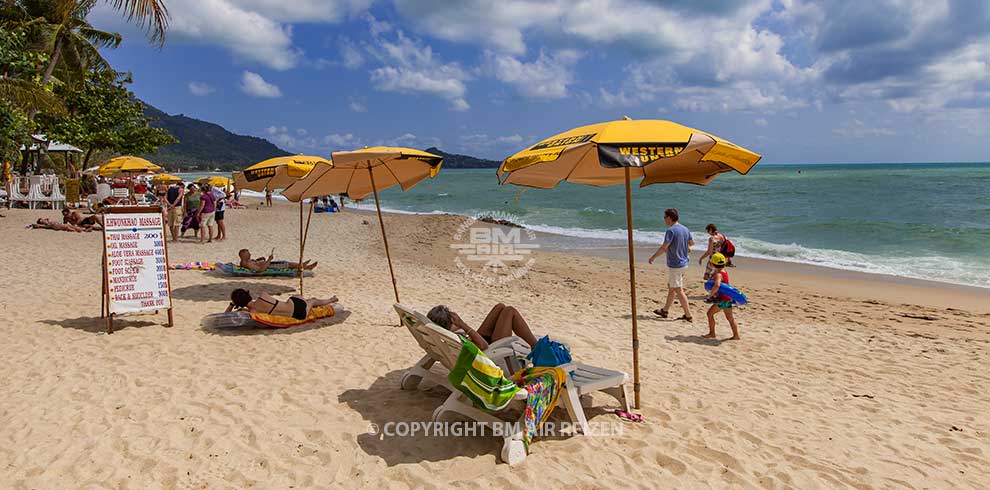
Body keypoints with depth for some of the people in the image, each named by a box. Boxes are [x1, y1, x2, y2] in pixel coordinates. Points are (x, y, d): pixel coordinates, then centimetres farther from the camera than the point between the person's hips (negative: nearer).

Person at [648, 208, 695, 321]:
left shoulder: (671, 230, -20)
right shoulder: (685, 229, 6)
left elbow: (664, 247, -23)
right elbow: (692, 242, 19)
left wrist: (653, 257, -11)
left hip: (674, 265, -9)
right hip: (684, 263, 9)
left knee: (678, 290, -1)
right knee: (671, 287, 19)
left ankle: (688, 315, 2)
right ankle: (665, 310, 29)